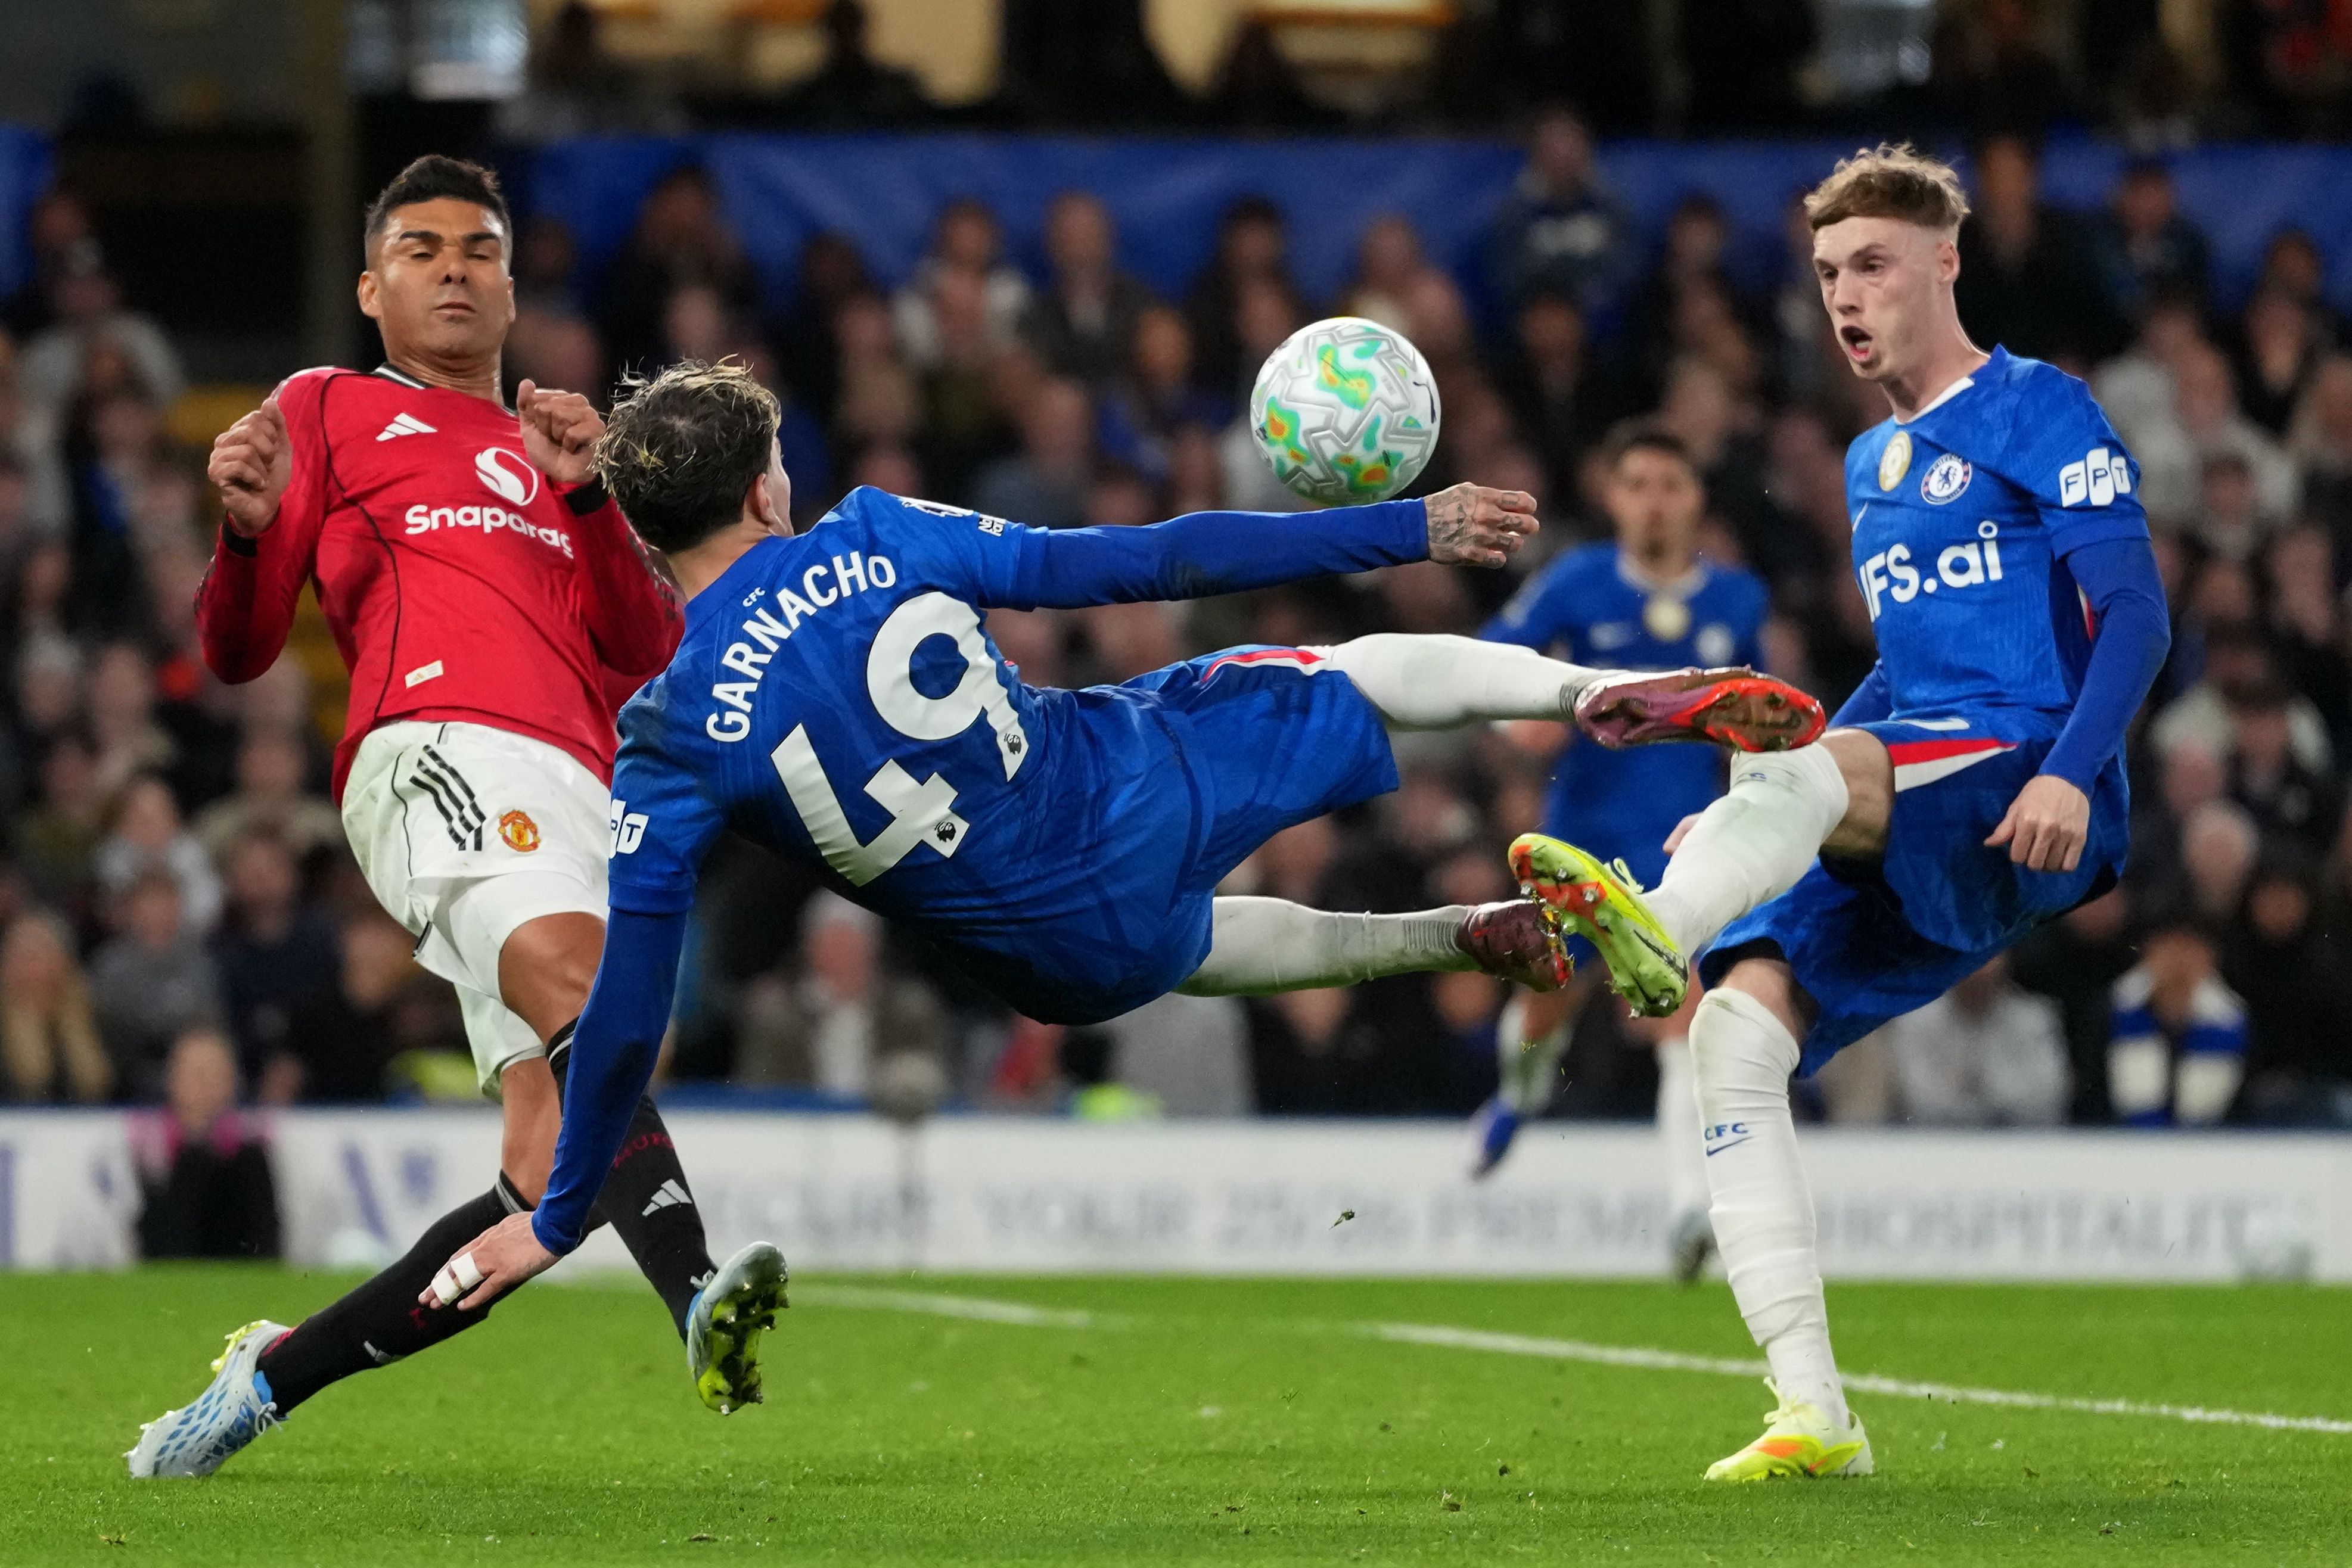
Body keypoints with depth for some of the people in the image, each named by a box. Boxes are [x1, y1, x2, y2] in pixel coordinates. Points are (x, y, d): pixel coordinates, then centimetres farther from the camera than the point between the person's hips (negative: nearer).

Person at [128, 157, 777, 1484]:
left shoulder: (553, 451, 35)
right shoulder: (332, 412, 24)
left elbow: (654, 660, 19)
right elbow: (239, 652, 15)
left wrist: (585, 497, 5)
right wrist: (248, 528, -6)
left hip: (582, 800, 5)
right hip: (440, 746, -5)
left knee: (550, 1174, -11)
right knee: (572, 980, -35)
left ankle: (280, 1373, 3)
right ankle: (698, 1292, -56)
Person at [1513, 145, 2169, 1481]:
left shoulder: (2041, 412, 1)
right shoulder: (1874, 464, 25)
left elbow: (2136, 618, -10)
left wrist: (2070, 773, -26)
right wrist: (1759, 817, 23)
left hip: (2029, 806, -7)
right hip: (1904, 834, 7)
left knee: (1804, 770, -35)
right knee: (1737, 1028, -13)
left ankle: (1658, 928, -69)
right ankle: (1814, 1415, -15)